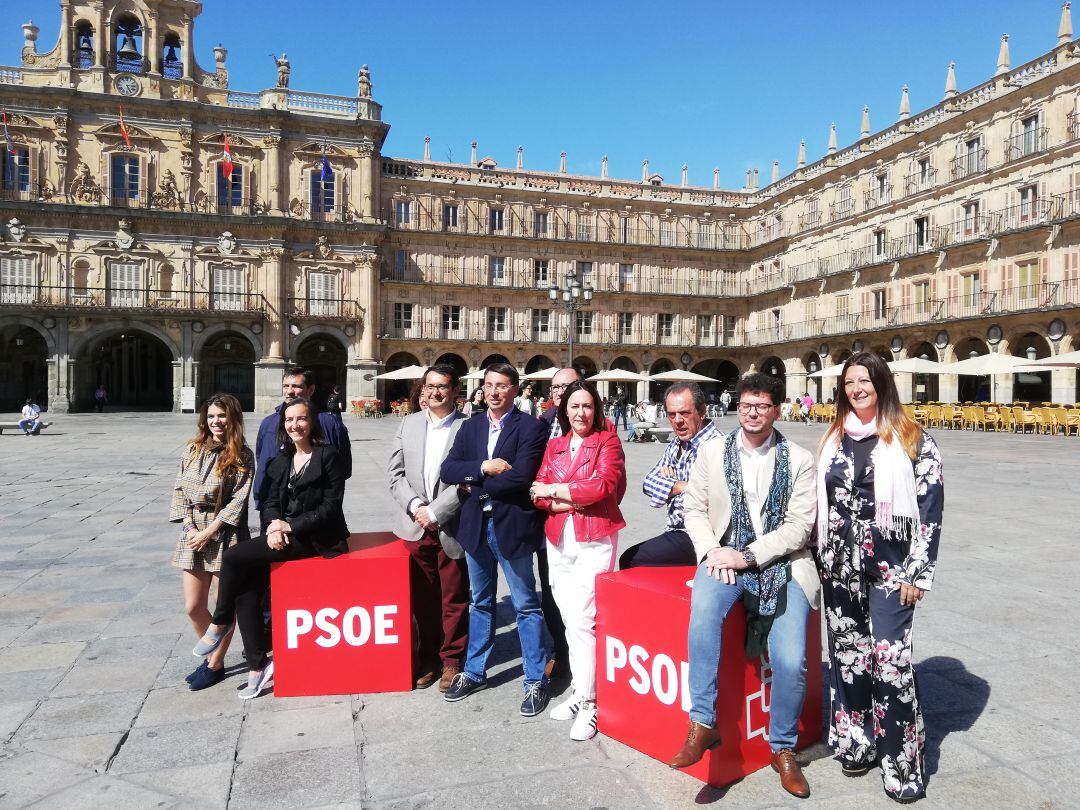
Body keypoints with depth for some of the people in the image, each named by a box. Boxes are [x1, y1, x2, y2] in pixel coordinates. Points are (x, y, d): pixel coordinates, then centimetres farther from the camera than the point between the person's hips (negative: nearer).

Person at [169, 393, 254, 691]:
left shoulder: (243, 456, -6)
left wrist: (209, 532, -14)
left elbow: (238, 500, -10)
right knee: (193, 607, 9)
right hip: (192, 532, 4)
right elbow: (179, 489, 6)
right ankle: (210, 653, 32)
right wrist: (190, 527, -6)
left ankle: (215, 664, 22)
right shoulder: (193, 449, 7)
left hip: (225, 534, -4)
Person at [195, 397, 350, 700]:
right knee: (247, 590, -15)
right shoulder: (281, 462, 16)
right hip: (284, 535, 6)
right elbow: (270, 502, 13)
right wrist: (274, 525, -10)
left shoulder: (329, 456, -5)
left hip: (314, 538, -6)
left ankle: (220, 623, 4)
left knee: (235, 556, -20)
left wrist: (291, 526, -16)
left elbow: (331, 507, -10)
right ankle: (258, 667, -3)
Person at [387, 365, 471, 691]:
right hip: (415, 527, 4)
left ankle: (452, 659, 24)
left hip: (451, 528, -3)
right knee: (422, 598, 14)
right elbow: (395, 472, 6)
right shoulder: (409, 423, 8)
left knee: (454, 599, 8)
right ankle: (428, 656, 29)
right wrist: (415, 506, -9)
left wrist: (434, 512, -14)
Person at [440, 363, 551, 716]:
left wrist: (475, 484, -11)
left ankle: (536, 681, 19)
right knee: (480, 603, 20)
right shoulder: (470, 427, 8)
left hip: (512, 525, -5)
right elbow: (448, 470, -2)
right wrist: (484, 467, -17)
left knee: (526, 606, 6)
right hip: (475, 525, 6)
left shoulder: (531, 427, -9)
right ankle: (474, 671, 35)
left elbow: (520, 477, -21)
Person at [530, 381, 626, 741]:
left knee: (582, 621, -8)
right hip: (558, 541, 5)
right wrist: (576, 499, -11)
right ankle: (580, 691, 23)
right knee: (569, 620, 9)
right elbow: (537, 492, 6)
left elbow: (604, 485, -14)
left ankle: (588, 703, 3)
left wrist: (555, 490, -5)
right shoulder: (554, 445, 13)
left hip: (594, 541, -5)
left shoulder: (607, 441, 0)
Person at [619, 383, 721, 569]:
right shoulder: (676, 444, 11)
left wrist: (668, 483, -8)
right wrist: (681, 486, -11)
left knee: (629, 561, -13)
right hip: (675, 531, 9)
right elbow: (649, 481, 8)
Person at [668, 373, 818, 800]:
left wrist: (748, 555, -13)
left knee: (791, 660, -15)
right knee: (704, 607, -33)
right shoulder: (712, 452, 8)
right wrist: (711, 551, -9)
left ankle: (783, 748, 13)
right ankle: (702, 723, -23)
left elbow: (799, 525, -3)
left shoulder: (798, 460, 3)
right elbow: (695, 507, 9)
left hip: (780, 564, 0)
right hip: (724, 558, 1)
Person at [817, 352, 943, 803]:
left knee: (890, 659, -7)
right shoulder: (833, 439, 9)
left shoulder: (913, 440, -4)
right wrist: (820, 560, 11)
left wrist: (918, 573, -9)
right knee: (847, 654, 11)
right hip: (839, 564, 5)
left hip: (890, 566, -4)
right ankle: (857, 745, 27)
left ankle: (902, 765, 7)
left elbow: (931, 508, -6)